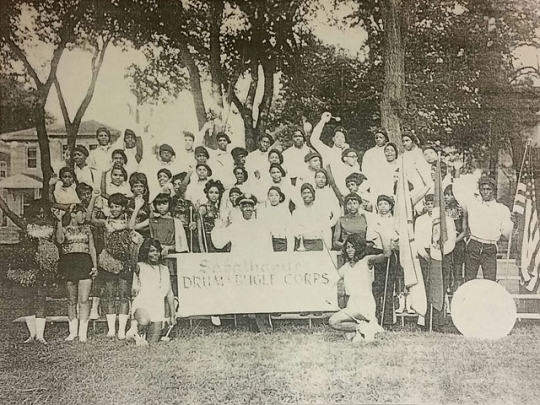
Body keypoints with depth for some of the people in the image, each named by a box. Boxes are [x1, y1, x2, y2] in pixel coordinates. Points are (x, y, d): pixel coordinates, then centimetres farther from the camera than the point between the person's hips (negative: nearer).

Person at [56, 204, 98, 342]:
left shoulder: (87, 228, 15)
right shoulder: (64, 228, 8)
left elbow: (92, 248, 13)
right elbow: (60, 240, -15)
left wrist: (95, 265, 4)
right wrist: (60, 222, -13)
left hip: (85, 263, 1)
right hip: (69, 262, -1)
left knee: (84, 300, -7)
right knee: (72, 300, 5)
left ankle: (83, 332, -3)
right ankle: (73, 331, 15)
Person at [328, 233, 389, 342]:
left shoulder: (367, 261, -2)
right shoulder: (346, 267, 17)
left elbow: (386, 254, -17)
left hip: (364, 304, -6)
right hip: (351, 304, 6)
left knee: (333, 322, -19)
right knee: (349, 337, -15)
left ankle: (362, 327, -6)